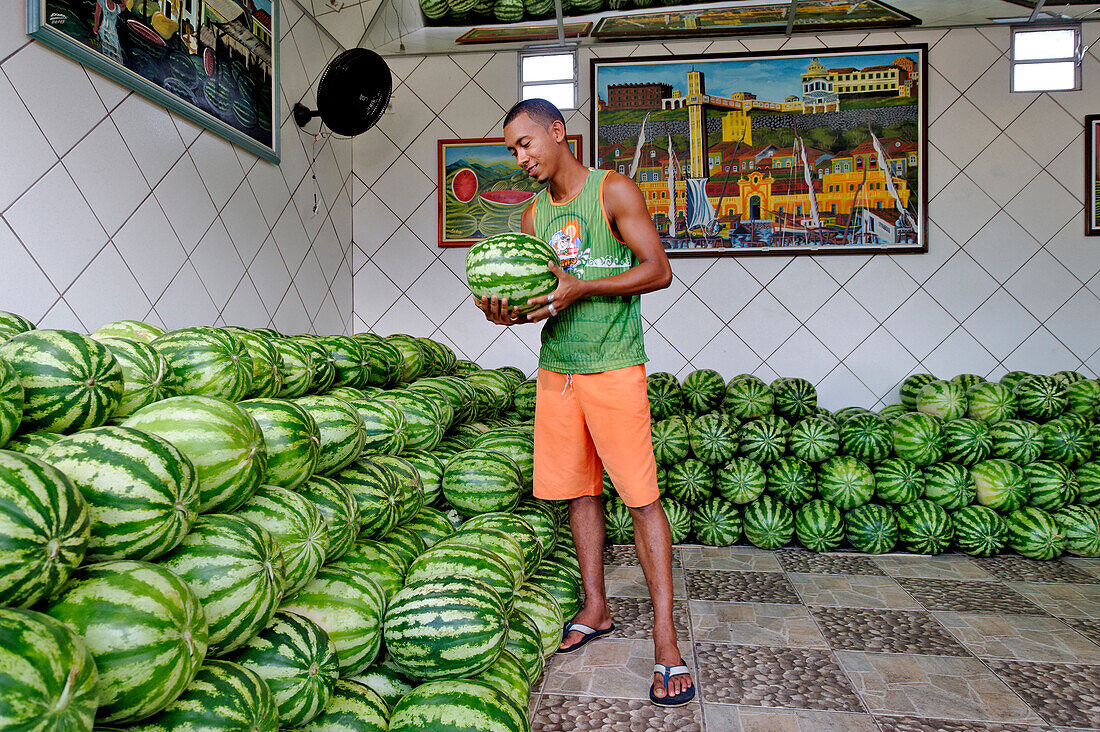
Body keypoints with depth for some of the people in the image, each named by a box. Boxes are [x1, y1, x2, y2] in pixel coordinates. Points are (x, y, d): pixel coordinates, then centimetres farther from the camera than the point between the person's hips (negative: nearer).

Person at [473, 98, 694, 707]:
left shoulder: (614, 192, -1)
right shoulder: (533, 215, 15)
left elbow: (659, 270, -8)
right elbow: (538, 292, 16)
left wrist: (580, 288, -18)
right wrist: (510, 311, -7)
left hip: (613, 368, -5)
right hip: (555, 370, 6)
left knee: (641, 497, -5)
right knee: (578, 493, 10)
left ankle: (665, 640, 4)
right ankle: (595, 610, 26)